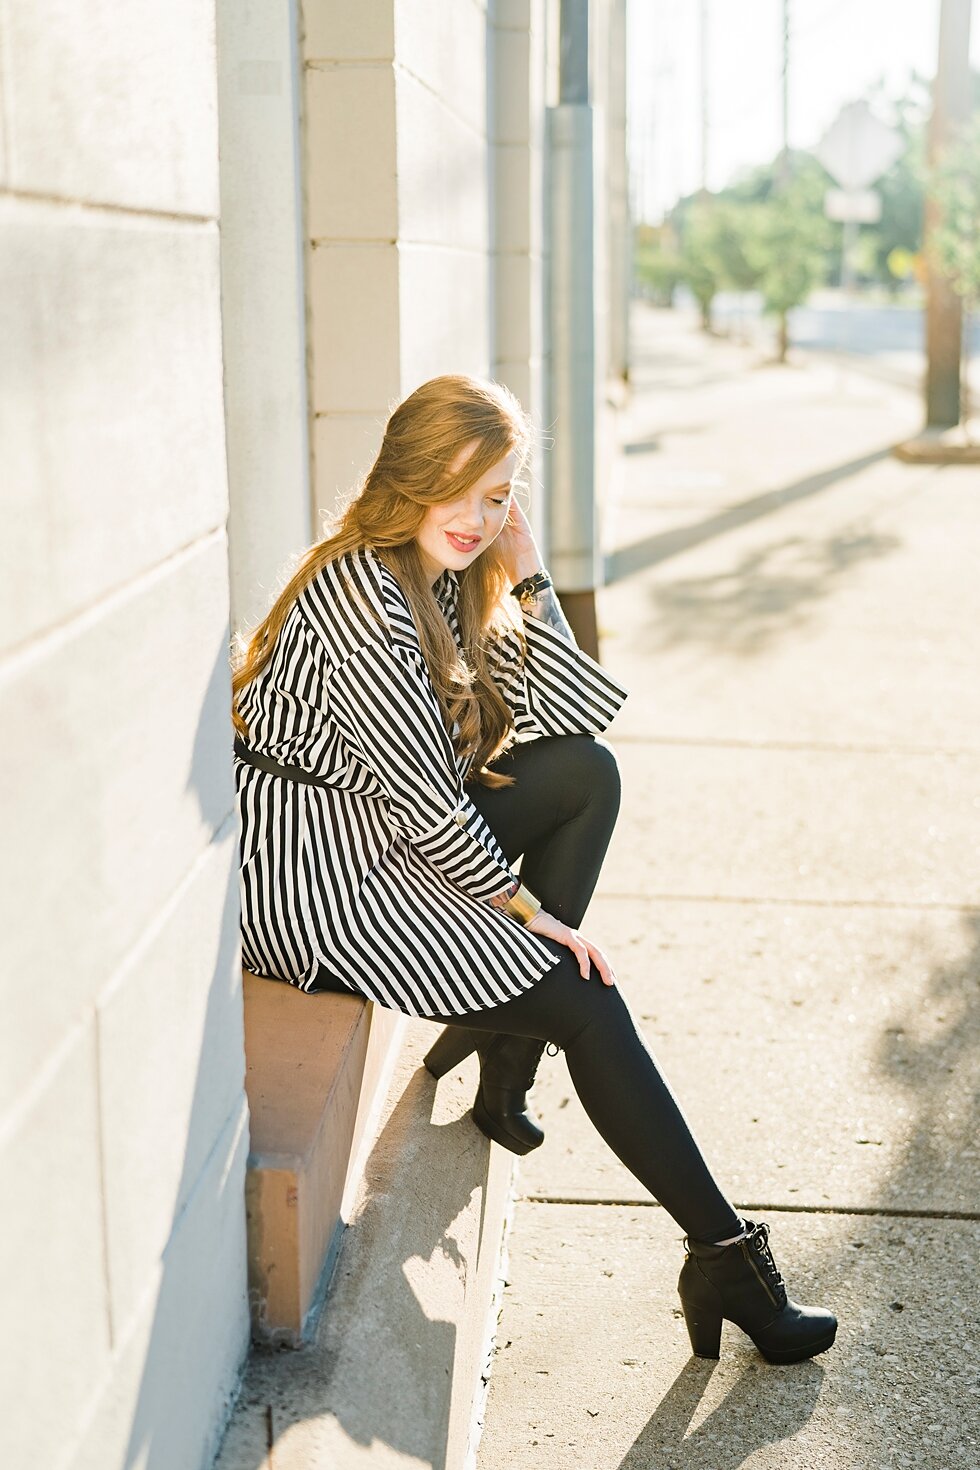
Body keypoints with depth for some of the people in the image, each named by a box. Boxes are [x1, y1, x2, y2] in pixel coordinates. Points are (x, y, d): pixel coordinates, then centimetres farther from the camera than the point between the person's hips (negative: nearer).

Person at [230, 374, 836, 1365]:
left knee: (587, 773, -1)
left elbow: (563, 720, 6)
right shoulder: (361, 591, -22)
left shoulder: (448, 577, 8)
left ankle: (508, 1041, 2)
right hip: (307, 882, -9)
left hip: (373, 838, 9)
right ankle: (726, 1258, -1)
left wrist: (525, 580, -1)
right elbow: (420, 800, -21)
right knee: (587, 1003, -12)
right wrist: (522, 904, -12)